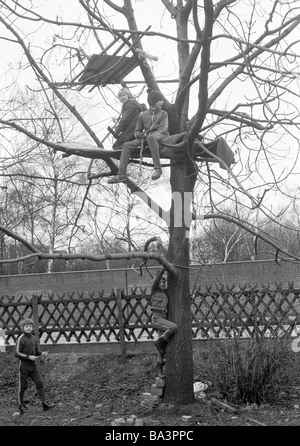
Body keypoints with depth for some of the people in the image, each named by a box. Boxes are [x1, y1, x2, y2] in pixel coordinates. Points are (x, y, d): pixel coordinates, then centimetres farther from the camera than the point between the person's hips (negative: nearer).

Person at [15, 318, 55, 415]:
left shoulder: (34, 338, 8)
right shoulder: (20, 339, -10)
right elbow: (17, 353, -12)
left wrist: (42, 353, -5)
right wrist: (28, 357, -19)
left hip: (33, 365, 5)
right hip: (24, 365, -5)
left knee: (39, 383, -1)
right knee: (23, 386, 3)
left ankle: (44, 403, -2)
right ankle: (21, 405, 16)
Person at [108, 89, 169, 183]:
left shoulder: (163, 113, 13)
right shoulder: (143, 115, 19)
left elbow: (164, 129, -2)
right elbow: (137, 131, 18)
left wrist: (150, 134, -18)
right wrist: (141, 135, -7)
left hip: (160, 136, -4)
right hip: (145, 138, 4)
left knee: (151, 137, -40)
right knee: (126, 145, -17)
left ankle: (157, 168, -44)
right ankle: (121, 175, -24)